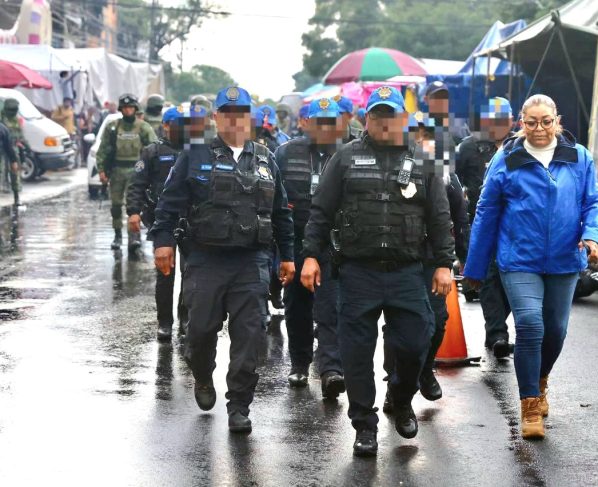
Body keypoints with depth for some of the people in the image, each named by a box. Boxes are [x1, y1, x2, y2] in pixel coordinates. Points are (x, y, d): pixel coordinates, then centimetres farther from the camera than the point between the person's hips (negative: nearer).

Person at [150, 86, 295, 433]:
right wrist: (163, 241, -8)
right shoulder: (196, 157, 5)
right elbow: (171, 201, 2)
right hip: (206, 260, -1)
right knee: (202, 328, 2)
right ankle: (203, 378, 34)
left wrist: (287, 256, 16)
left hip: (252, 262, 2)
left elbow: (281, 212, 18)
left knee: (249, 336, -2)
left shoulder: (266, 161, 13)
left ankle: (239, 407, 6)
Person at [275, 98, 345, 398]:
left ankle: (331, 369, -19)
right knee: (297, 307, 13)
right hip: (295, 243, 2)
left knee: (329, 309, -12)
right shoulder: (287, 153, 4)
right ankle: (299, 364, 28)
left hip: (332, 246, -2)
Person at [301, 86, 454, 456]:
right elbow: (322, 211, 6)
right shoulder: (347, 158, 7)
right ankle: (365, 426, 14)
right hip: (358, 273, 0)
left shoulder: (421, 162, 9)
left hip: (407, 273, 1)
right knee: (358, 351, 1)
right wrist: (311, 255, -1)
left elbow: (440, 218, 8)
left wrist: (444, 264, 2)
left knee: (414, 343, -1)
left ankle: (402, 400, 29)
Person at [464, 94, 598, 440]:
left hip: (564, 261, 3)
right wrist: (475, 267, 5)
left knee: (556, 329, 12)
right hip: (520, 260, -2)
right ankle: (530, 405, -5)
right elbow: (487, 214, 3)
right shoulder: (507, 160, -2)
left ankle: (540, 382, 41)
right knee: (530, 324, -16)